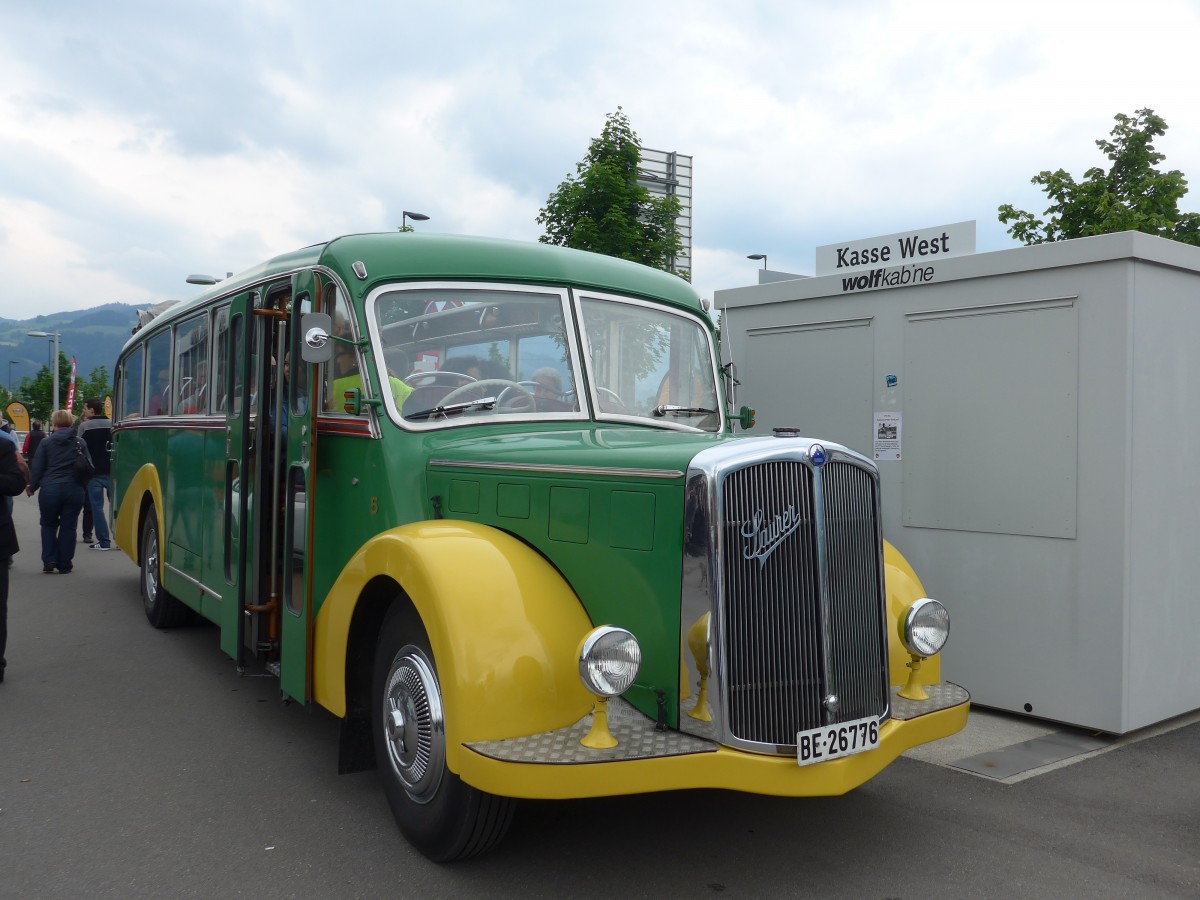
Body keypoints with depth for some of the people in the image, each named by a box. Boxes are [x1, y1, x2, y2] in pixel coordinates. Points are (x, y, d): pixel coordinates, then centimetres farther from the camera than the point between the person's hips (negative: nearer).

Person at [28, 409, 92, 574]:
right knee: (68, 527, 8)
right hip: (74, 490, 1)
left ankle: (49, 561, 7)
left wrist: (32, 488, 13)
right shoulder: (79, 443, 3)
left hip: (50, 490, -1)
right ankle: (64, 564, 10)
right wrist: (83, 486, 21)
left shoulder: (46, 443, -1)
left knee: (48, 525, 17)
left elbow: (37, 468, 0)